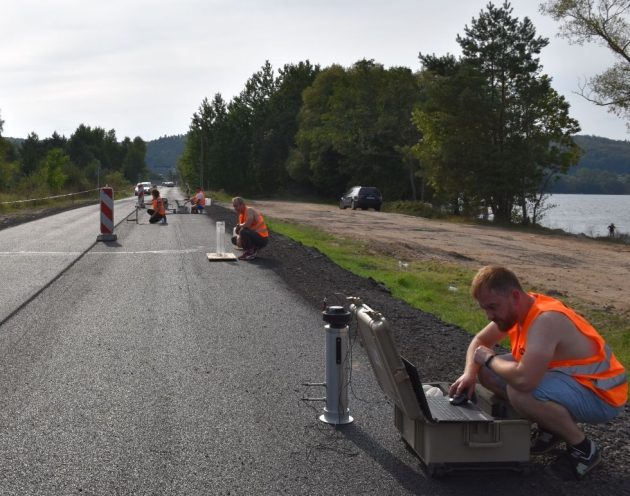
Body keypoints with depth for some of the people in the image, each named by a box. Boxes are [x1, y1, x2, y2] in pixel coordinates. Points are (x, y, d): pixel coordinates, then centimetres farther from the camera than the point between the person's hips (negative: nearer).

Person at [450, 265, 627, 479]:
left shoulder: (545, 319, -31)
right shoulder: (517, 307, -3)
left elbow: (523, 379, -43)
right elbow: (480, 341, 11)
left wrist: (489, 359, -22)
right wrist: (469, 374, -9)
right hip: (567, 378, 9)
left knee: (519, 393, -35)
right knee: (487, 372, 4)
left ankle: (583, 448, -11)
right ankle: (551, 427, 11)